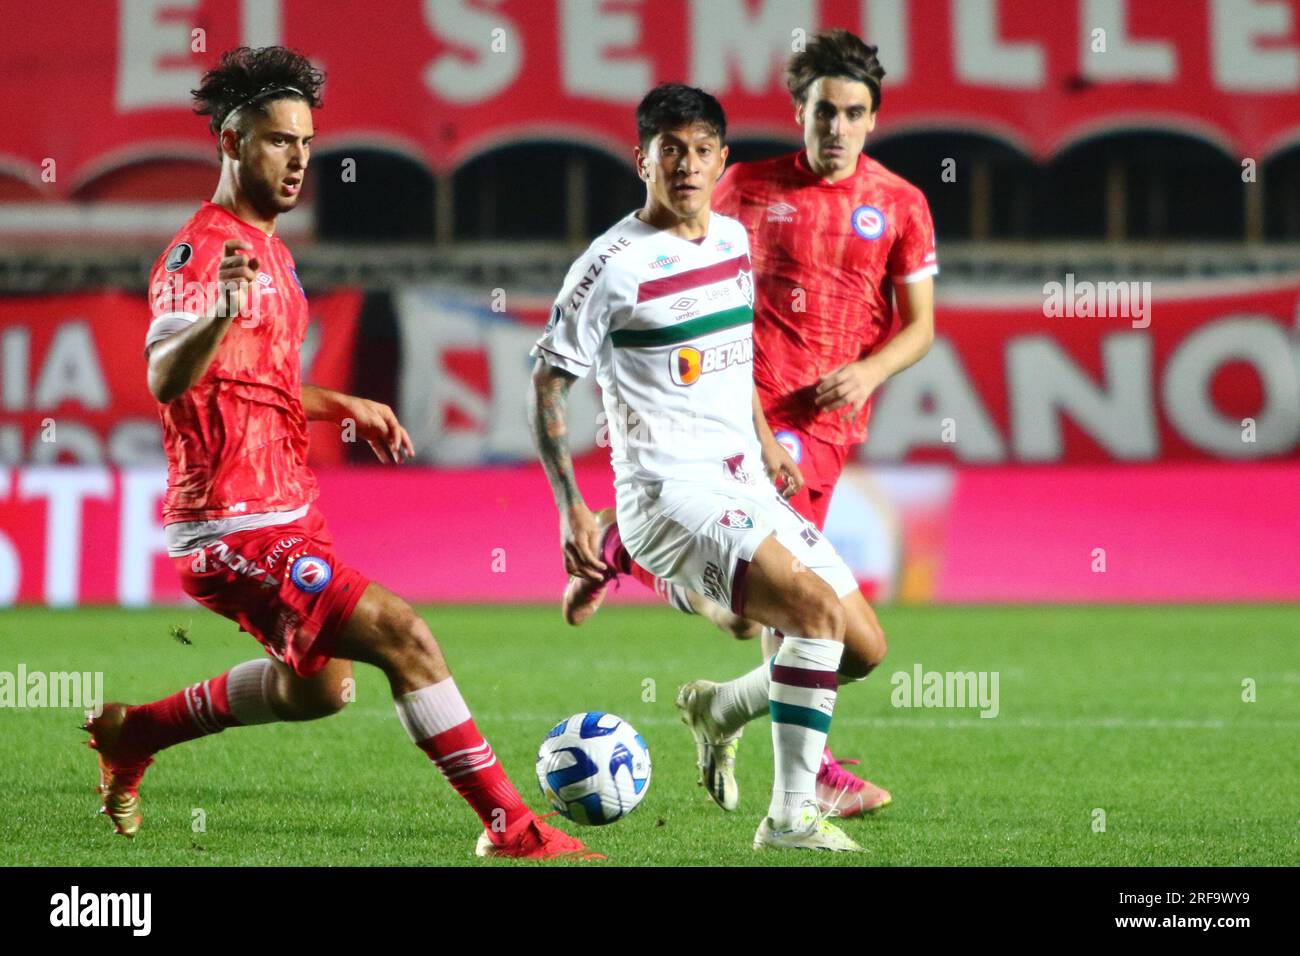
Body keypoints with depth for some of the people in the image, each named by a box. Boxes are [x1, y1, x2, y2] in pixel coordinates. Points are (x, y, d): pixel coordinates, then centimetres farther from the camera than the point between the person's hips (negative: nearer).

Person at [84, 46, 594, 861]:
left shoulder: (270, 250, 15)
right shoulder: (203, 251, -16)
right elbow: (166, 381, -34)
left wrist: (343, 406, 19)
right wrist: (220, 314, -52)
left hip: (285, 512, 10)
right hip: (235, 527, -10)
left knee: (319, 688, 24)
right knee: (403, 636, -19)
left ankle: (133, 733, 36)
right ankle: (511, 829, -16)